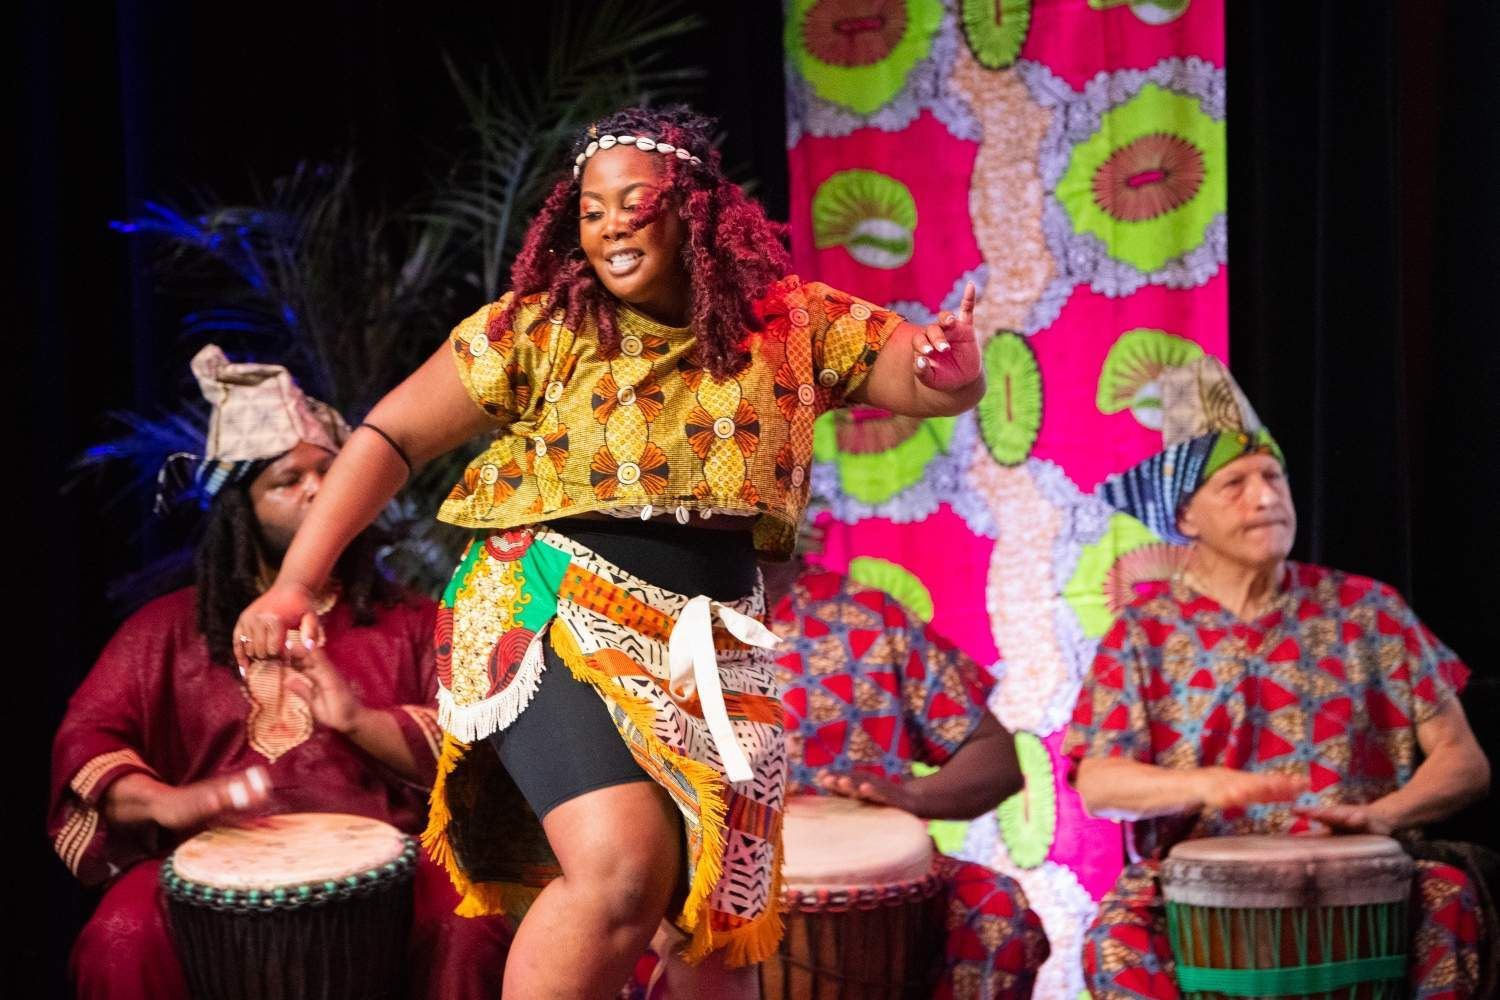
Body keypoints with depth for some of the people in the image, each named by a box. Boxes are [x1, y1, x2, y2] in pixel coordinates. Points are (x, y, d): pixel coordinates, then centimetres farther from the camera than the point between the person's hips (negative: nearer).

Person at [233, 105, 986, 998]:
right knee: (625, 864, -25)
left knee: (723, 921, 9)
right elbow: (390, 438, -1)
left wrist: (956, 374, -22)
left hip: (710, 649, 4)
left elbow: (928, 378, 3)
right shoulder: (538, 330, -5)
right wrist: (297, 582, -8)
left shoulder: (789, 324, 1)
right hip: (553, 622, -3)